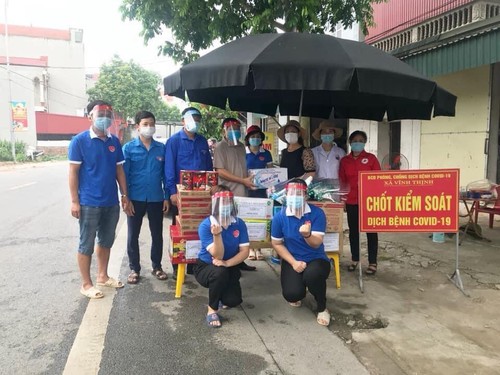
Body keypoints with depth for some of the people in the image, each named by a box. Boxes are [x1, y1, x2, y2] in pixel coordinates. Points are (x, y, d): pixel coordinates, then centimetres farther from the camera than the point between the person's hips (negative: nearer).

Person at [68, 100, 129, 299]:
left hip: (111, 202, 6)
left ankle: (103, 276, 32)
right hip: (89, 203, -5)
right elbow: (73, 172, -9)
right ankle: (86, 284, 17)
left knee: (106, 241, 17)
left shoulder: (114, 142, 7)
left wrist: (125, 195, 9)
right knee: (86, 244, 5)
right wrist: (74, 201, -12)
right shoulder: (80, 140, -8)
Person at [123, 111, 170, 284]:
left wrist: (167, 197, 1)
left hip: (156, 198, 2)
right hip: (136, 199, -1)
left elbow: (166, 174, 5)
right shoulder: (129, 148, -4)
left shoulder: (162, 148, 2)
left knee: (157, 234, 12)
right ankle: (134, 269, 24)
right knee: (133, 235, 8)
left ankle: (157, 266, 28)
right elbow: (124, 175, -3)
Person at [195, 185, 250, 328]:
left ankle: (221, 294, 23)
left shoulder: (239, 224, -11)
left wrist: (227, 263, -28)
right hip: (205, 266, -3)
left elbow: (245, 251, -12)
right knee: (220, 272, -37)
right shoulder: (205, 225, -22)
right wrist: (217, 235, -43)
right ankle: (212, 310, -11)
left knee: (233, 301, -16)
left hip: (229, 268, 3)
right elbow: (217, 256, -25)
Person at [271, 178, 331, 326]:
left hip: (316, 259, -1)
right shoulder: (279, 217, -8)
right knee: (292, 295, -24)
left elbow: (316, 243, -18)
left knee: (312, 275, -38)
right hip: (292, 260, 1)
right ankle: (298, 295, 21)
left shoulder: (317, 213, -12)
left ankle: (322, 308, -3)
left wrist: (307, 235, -42)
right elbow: (277, 244, 1)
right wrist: (293, 262, -10)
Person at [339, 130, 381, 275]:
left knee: (371, 231, 4)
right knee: (353, 231, 12)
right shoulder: (344, 161, 6)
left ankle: (372, 263, 13)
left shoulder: (371, 158, -2)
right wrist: (343, 198, 5)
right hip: (351, 201, 3)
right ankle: (355, 259, 26)